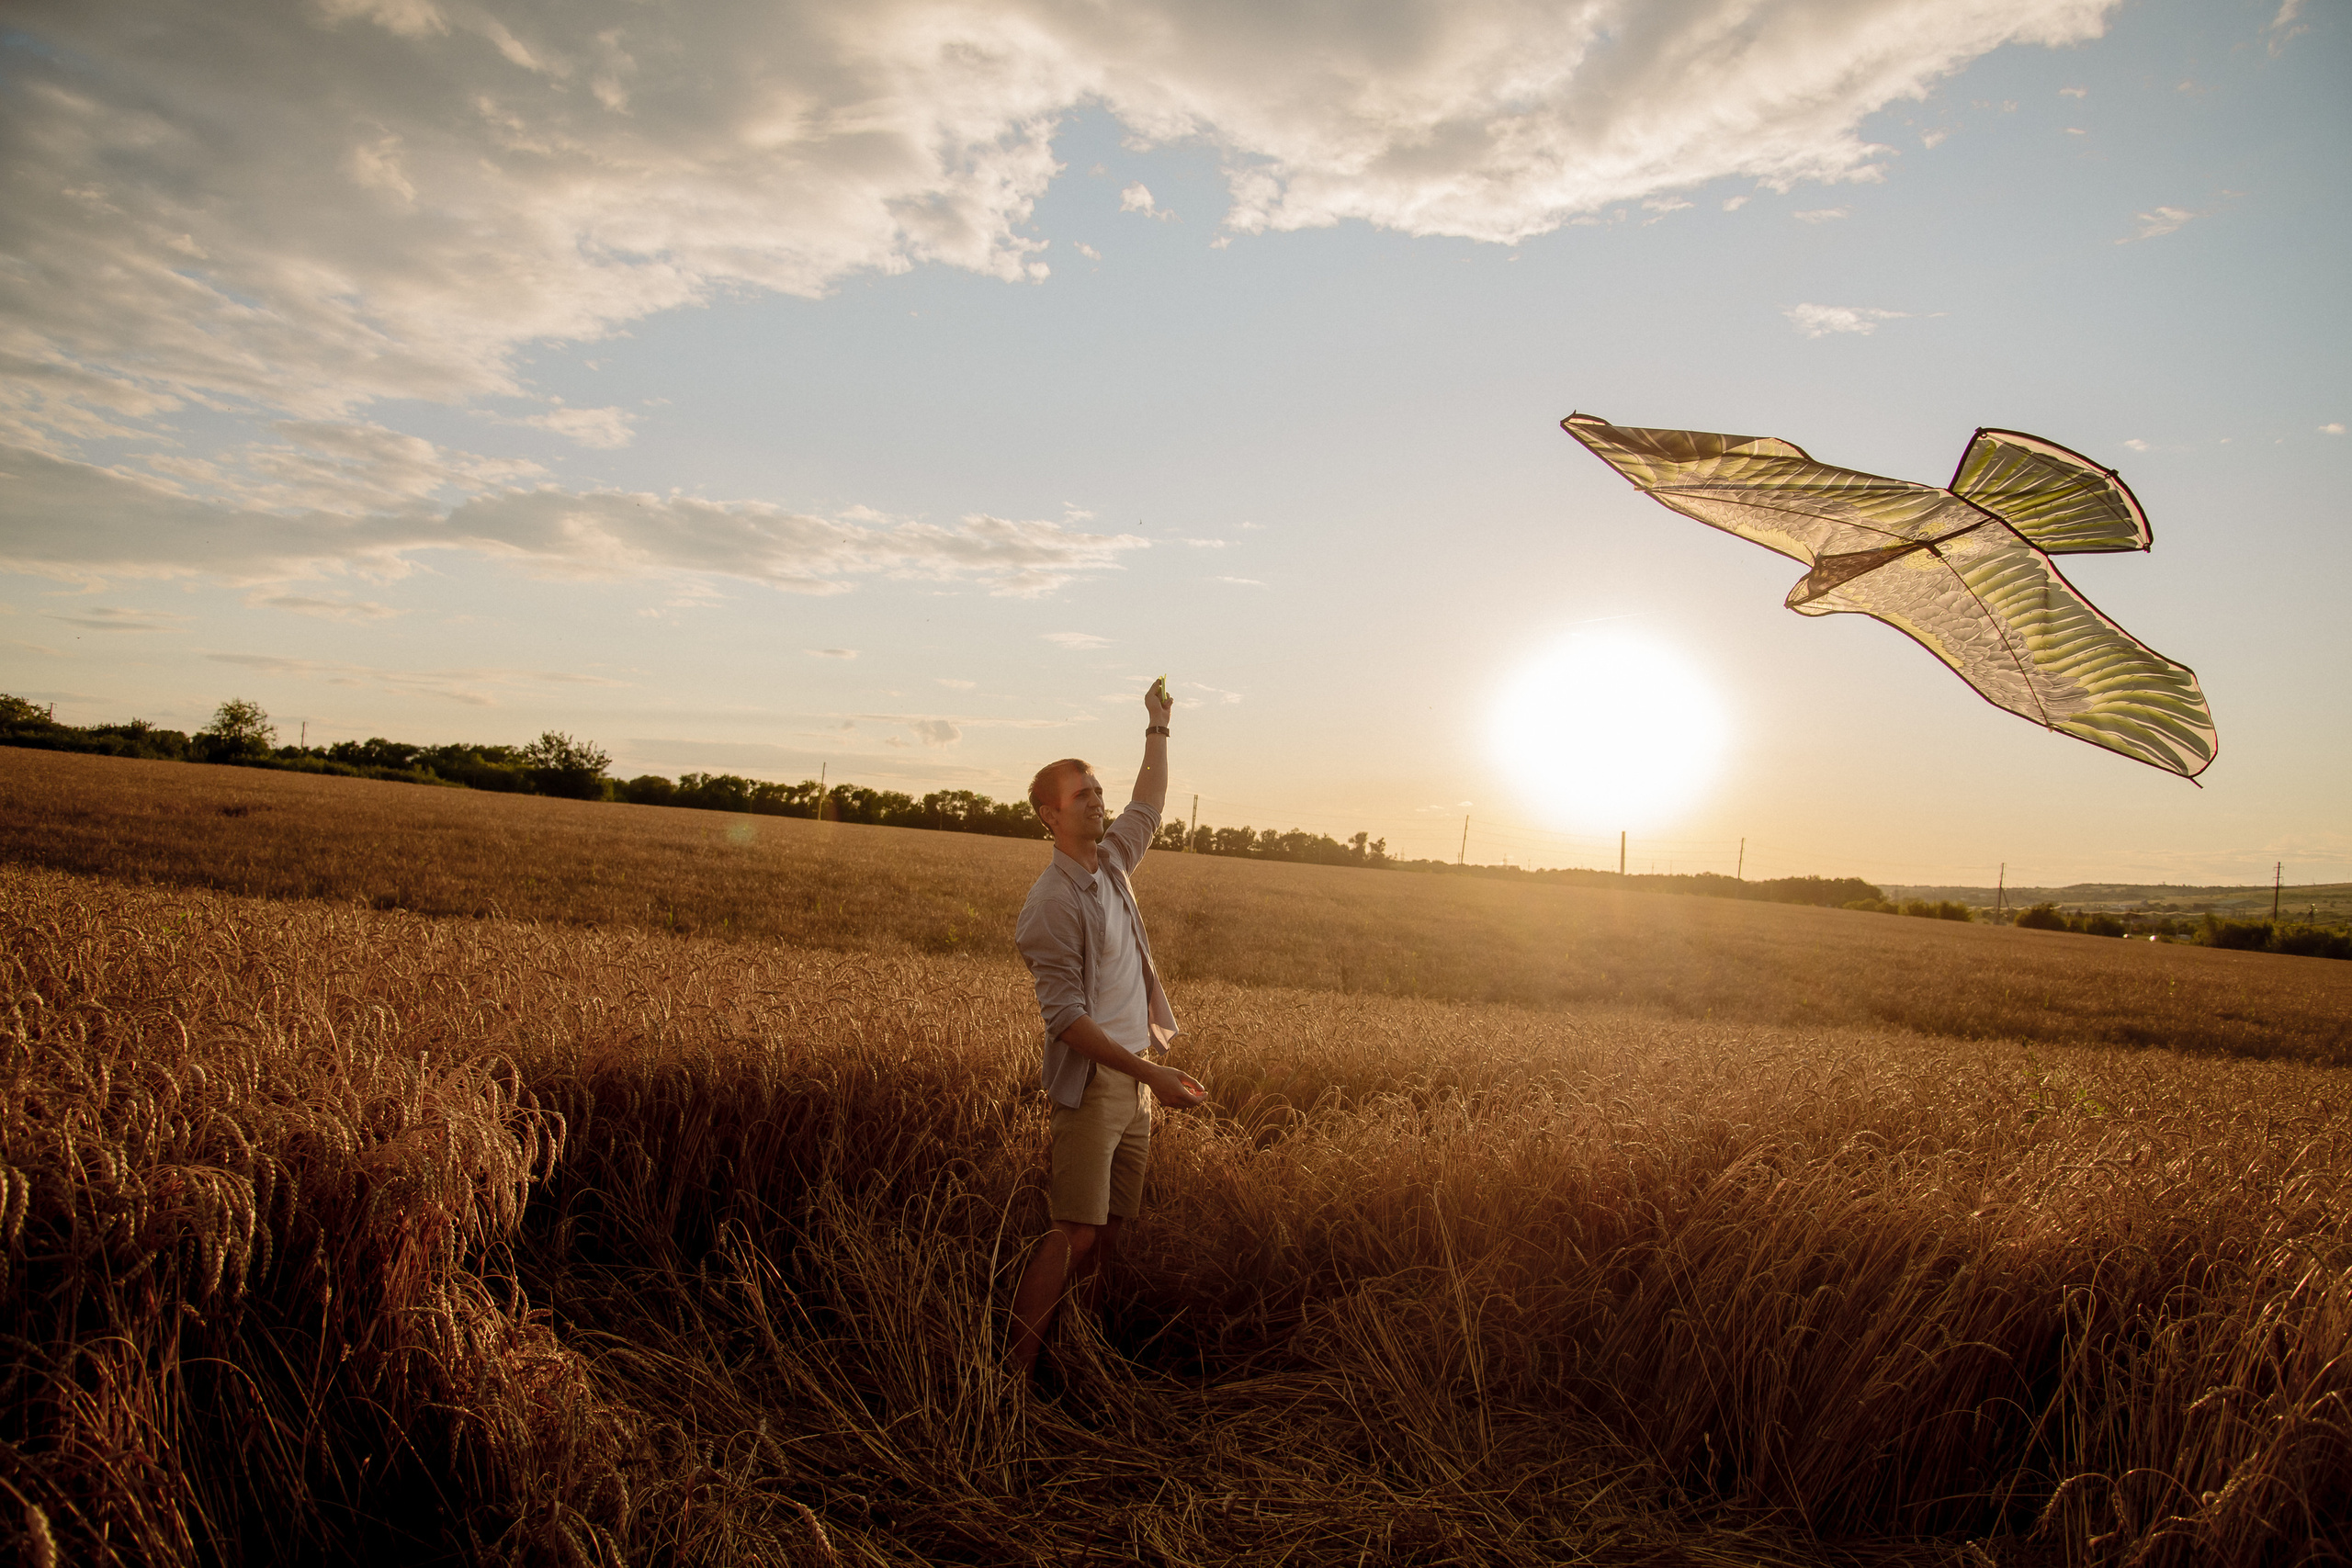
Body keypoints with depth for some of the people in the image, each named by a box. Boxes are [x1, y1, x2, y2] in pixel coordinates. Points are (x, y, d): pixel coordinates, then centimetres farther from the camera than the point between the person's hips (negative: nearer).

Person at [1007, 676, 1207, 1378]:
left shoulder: (1111, 861, 7)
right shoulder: (1052, 903, -18)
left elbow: (1148, 806, 26)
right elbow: (1066, 1017, -21)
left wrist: (1158, 727, 22)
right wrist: (1150, 1072, -25)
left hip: (1135, 1072, 8)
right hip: (1092, 1078, -8)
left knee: (1114, 1222, 12)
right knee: (1076, 1230, -10)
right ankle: (1015, 1367, -3)